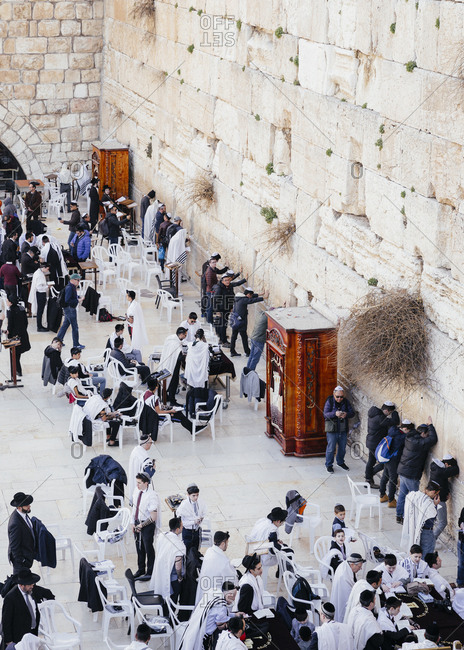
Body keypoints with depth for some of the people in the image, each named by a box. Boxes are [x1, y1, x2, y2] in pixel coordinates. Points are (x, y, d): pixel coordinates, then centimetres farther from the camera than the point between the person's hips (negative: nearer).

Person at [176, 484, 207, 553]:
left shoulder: (200, 502, -10)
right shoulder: (184, 505, -24)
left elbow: (203, 512, 11)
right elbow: (180, 521, -20)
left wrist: (201, 518, -10)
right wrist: (193, 522, -26)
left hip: (197, 530, 5)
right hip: (187, 531, -5)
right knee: (187, 551, 4)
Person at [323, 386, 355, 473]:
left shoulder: (346, 402, 1)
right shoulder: (329, 401, -10)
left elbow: (352, 413, -3)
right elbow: (325, 414, -18)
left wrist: (346, 414, -27)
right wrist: (335, 413, -37)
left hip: (343, 430, 4)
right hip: (332, 430, -4)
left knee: (342, 447, 16)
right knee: (331, 448, -1)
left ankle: (340, 462, 36)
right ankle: (329, 465, 14)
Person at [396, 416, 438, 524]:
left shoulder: (409, 438, 5)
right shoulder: (419, 443, -22)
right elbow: (433, 439, -27)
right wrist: (430, 425, -15)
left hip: (402, 470, 9)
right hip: (411, 474, -9)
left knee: (402, 494, 17)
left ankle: (399, 516, 24)